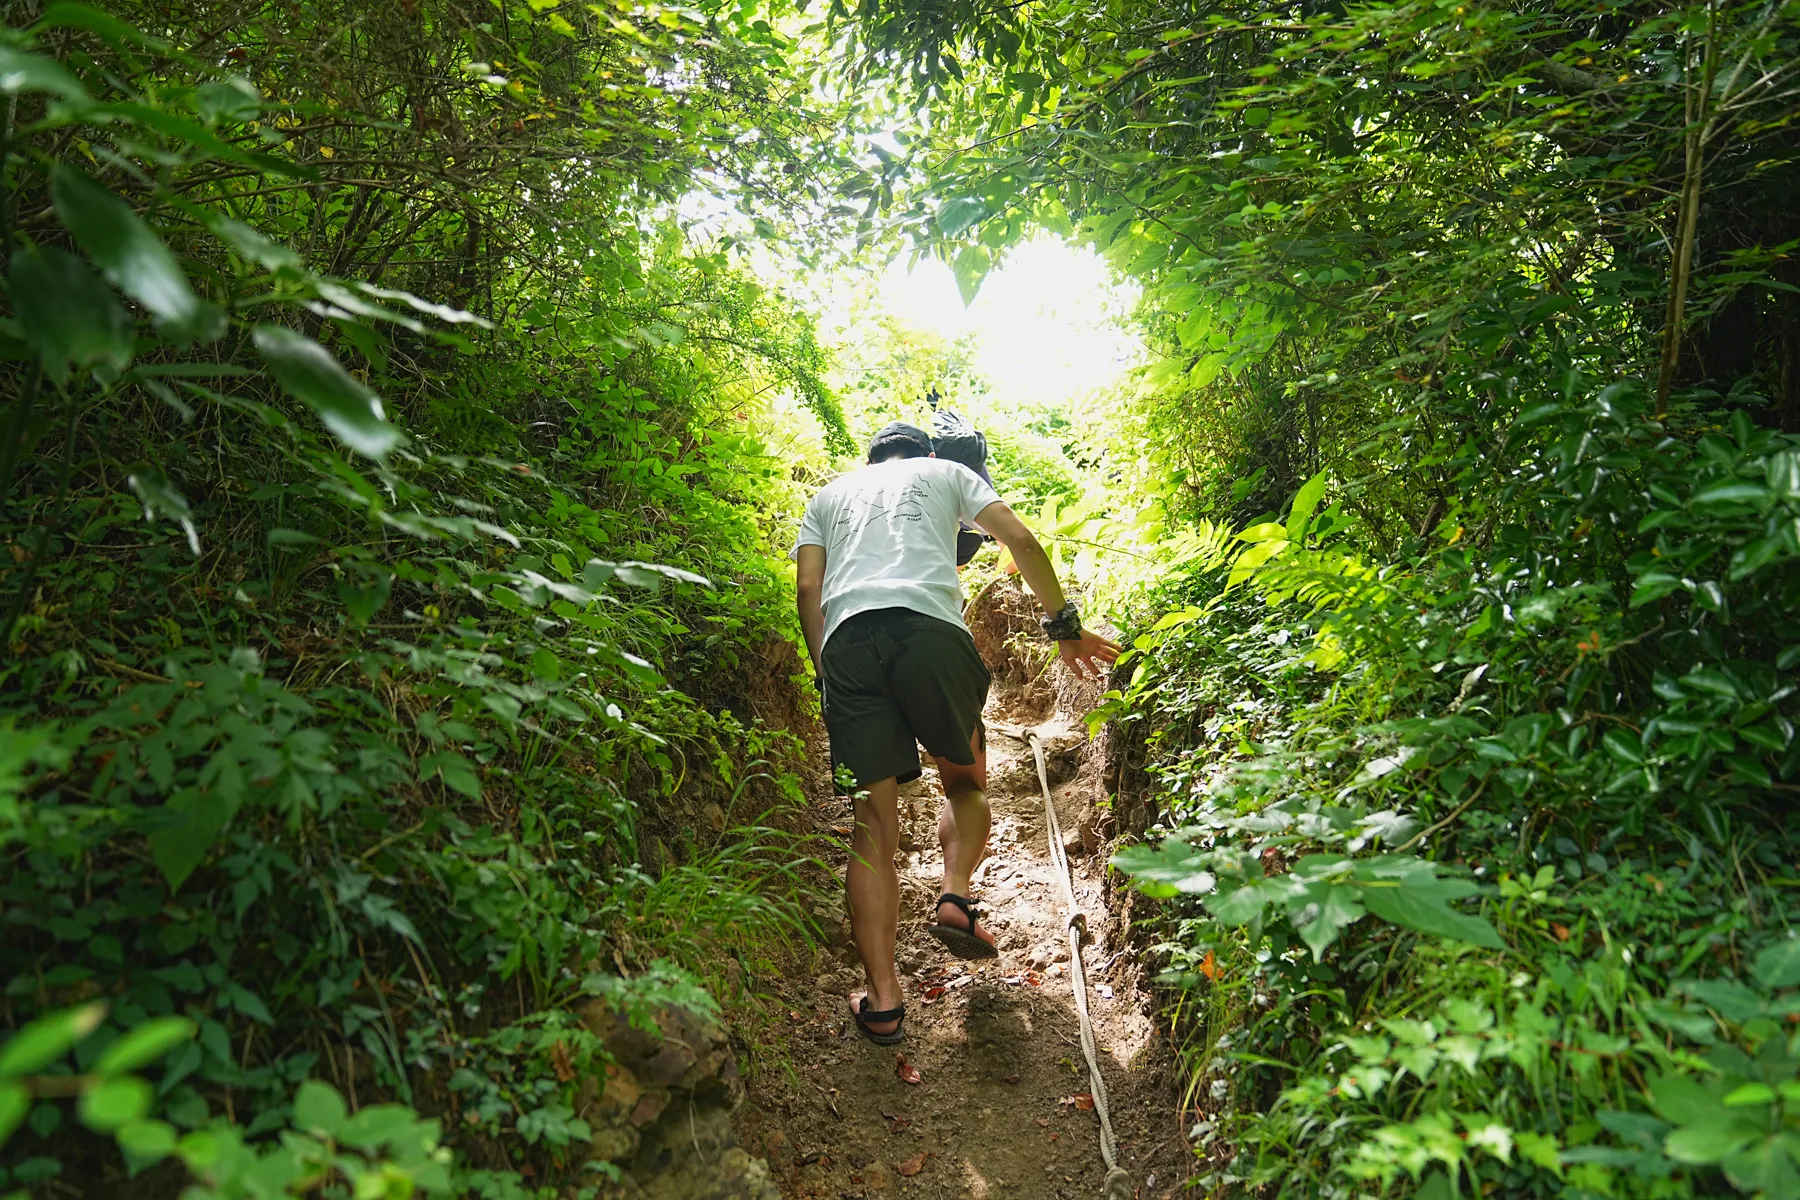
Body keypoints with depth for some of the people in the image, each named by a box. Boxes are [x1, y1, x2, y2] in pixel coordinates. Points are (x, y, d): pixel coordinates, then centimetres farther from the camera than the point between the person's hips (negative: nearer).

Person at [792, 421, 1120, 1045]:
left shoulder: (829, 493, 32)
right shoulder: (946, 473, 28)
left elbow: (807, 586, 17)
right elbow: (1020, 538, 15)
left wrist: (826, 672, 20)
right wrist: (1065, 624, 19)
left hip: (846, 638, 2)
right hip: (929, 626, -1)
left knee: (874, 816, 3)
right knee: (966, 780, 21)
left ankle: (882, 1000, -1)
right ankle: (956, 897, -5)